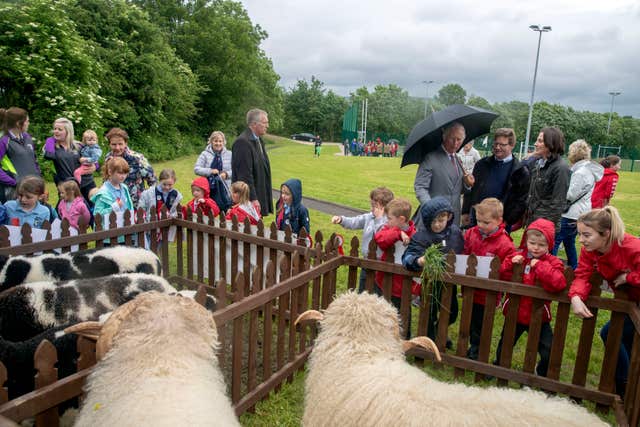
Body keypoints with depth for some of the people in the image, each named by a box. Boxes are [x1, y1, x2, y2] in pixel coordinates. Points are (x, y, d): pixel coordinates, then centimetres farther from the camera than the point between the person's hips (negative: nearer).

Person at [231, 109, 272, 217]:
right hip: (248, 199, -9)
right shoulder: (243, 142, -17)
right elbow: (244, 175, -21)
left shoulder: (258, 140, 15)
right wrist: (253, 199, -21)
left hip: (259, 195, 9)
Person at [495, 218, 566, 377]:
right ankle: (498, 366, 46)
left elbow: (558, 283, -29)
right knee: (504, 345, 21)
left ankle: (542, 376, 31)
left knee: (549, 352, 2)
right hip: (514, 313, 2)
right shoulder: (518, 256, -3)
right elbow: (502, 277, -6)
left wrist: (540, 266, -29)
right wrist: (510, 263, -20)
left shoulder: (552, 262, -11)